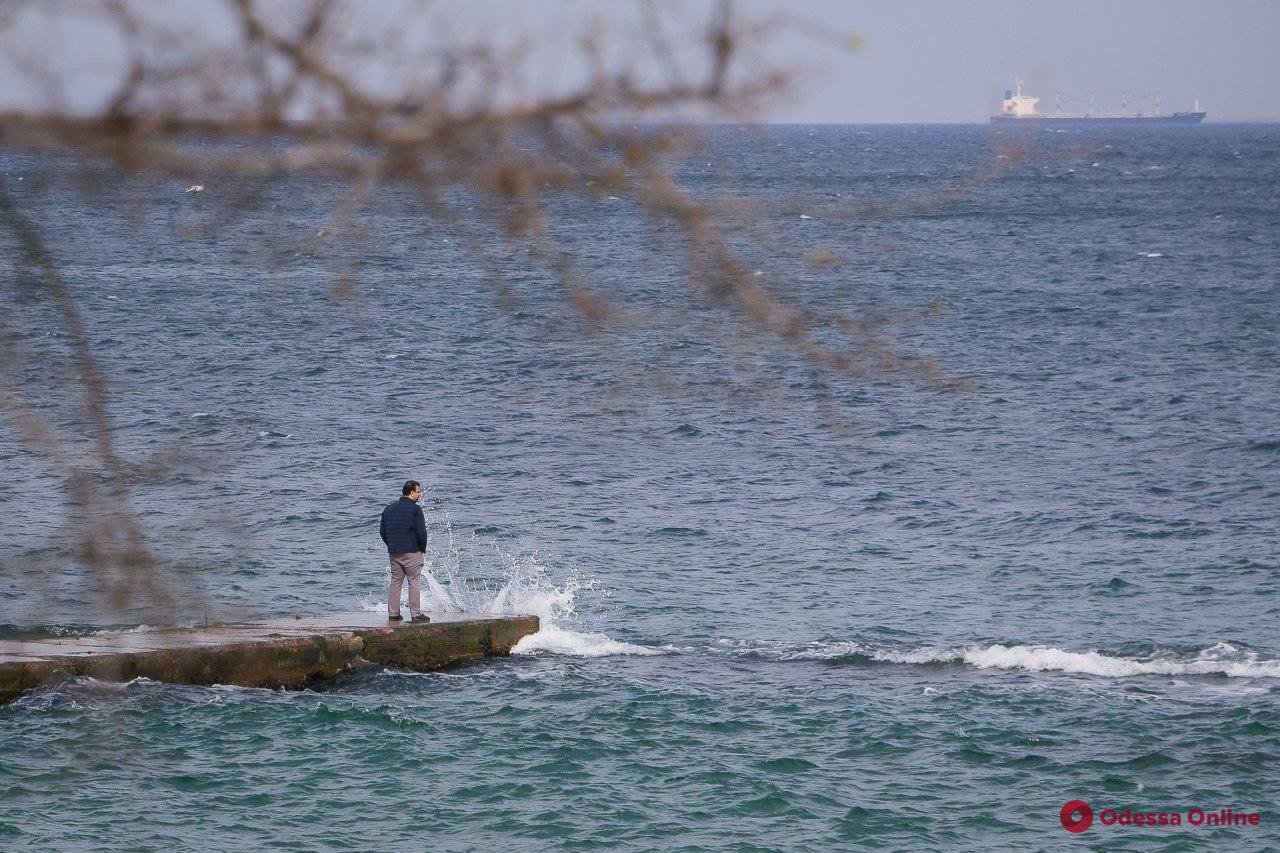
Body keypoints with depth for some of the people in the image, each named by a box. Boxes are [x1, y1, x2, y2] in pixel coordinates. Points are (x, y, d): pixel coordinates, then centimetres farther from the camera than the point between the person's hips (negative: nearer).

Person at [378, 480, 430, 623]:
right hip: (412, 552, -6)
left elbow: (382, 531, 12)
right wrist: (423, 548, 0)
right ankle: (416, 614, -3)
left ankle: (393, 613, 10)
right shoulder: (415, 509, -11)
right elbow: (422, 532, -15)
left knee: (395, 582, 11)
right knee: (414, 583, -1)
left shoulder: (389, 509, 10)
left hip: (394, 553, 6)